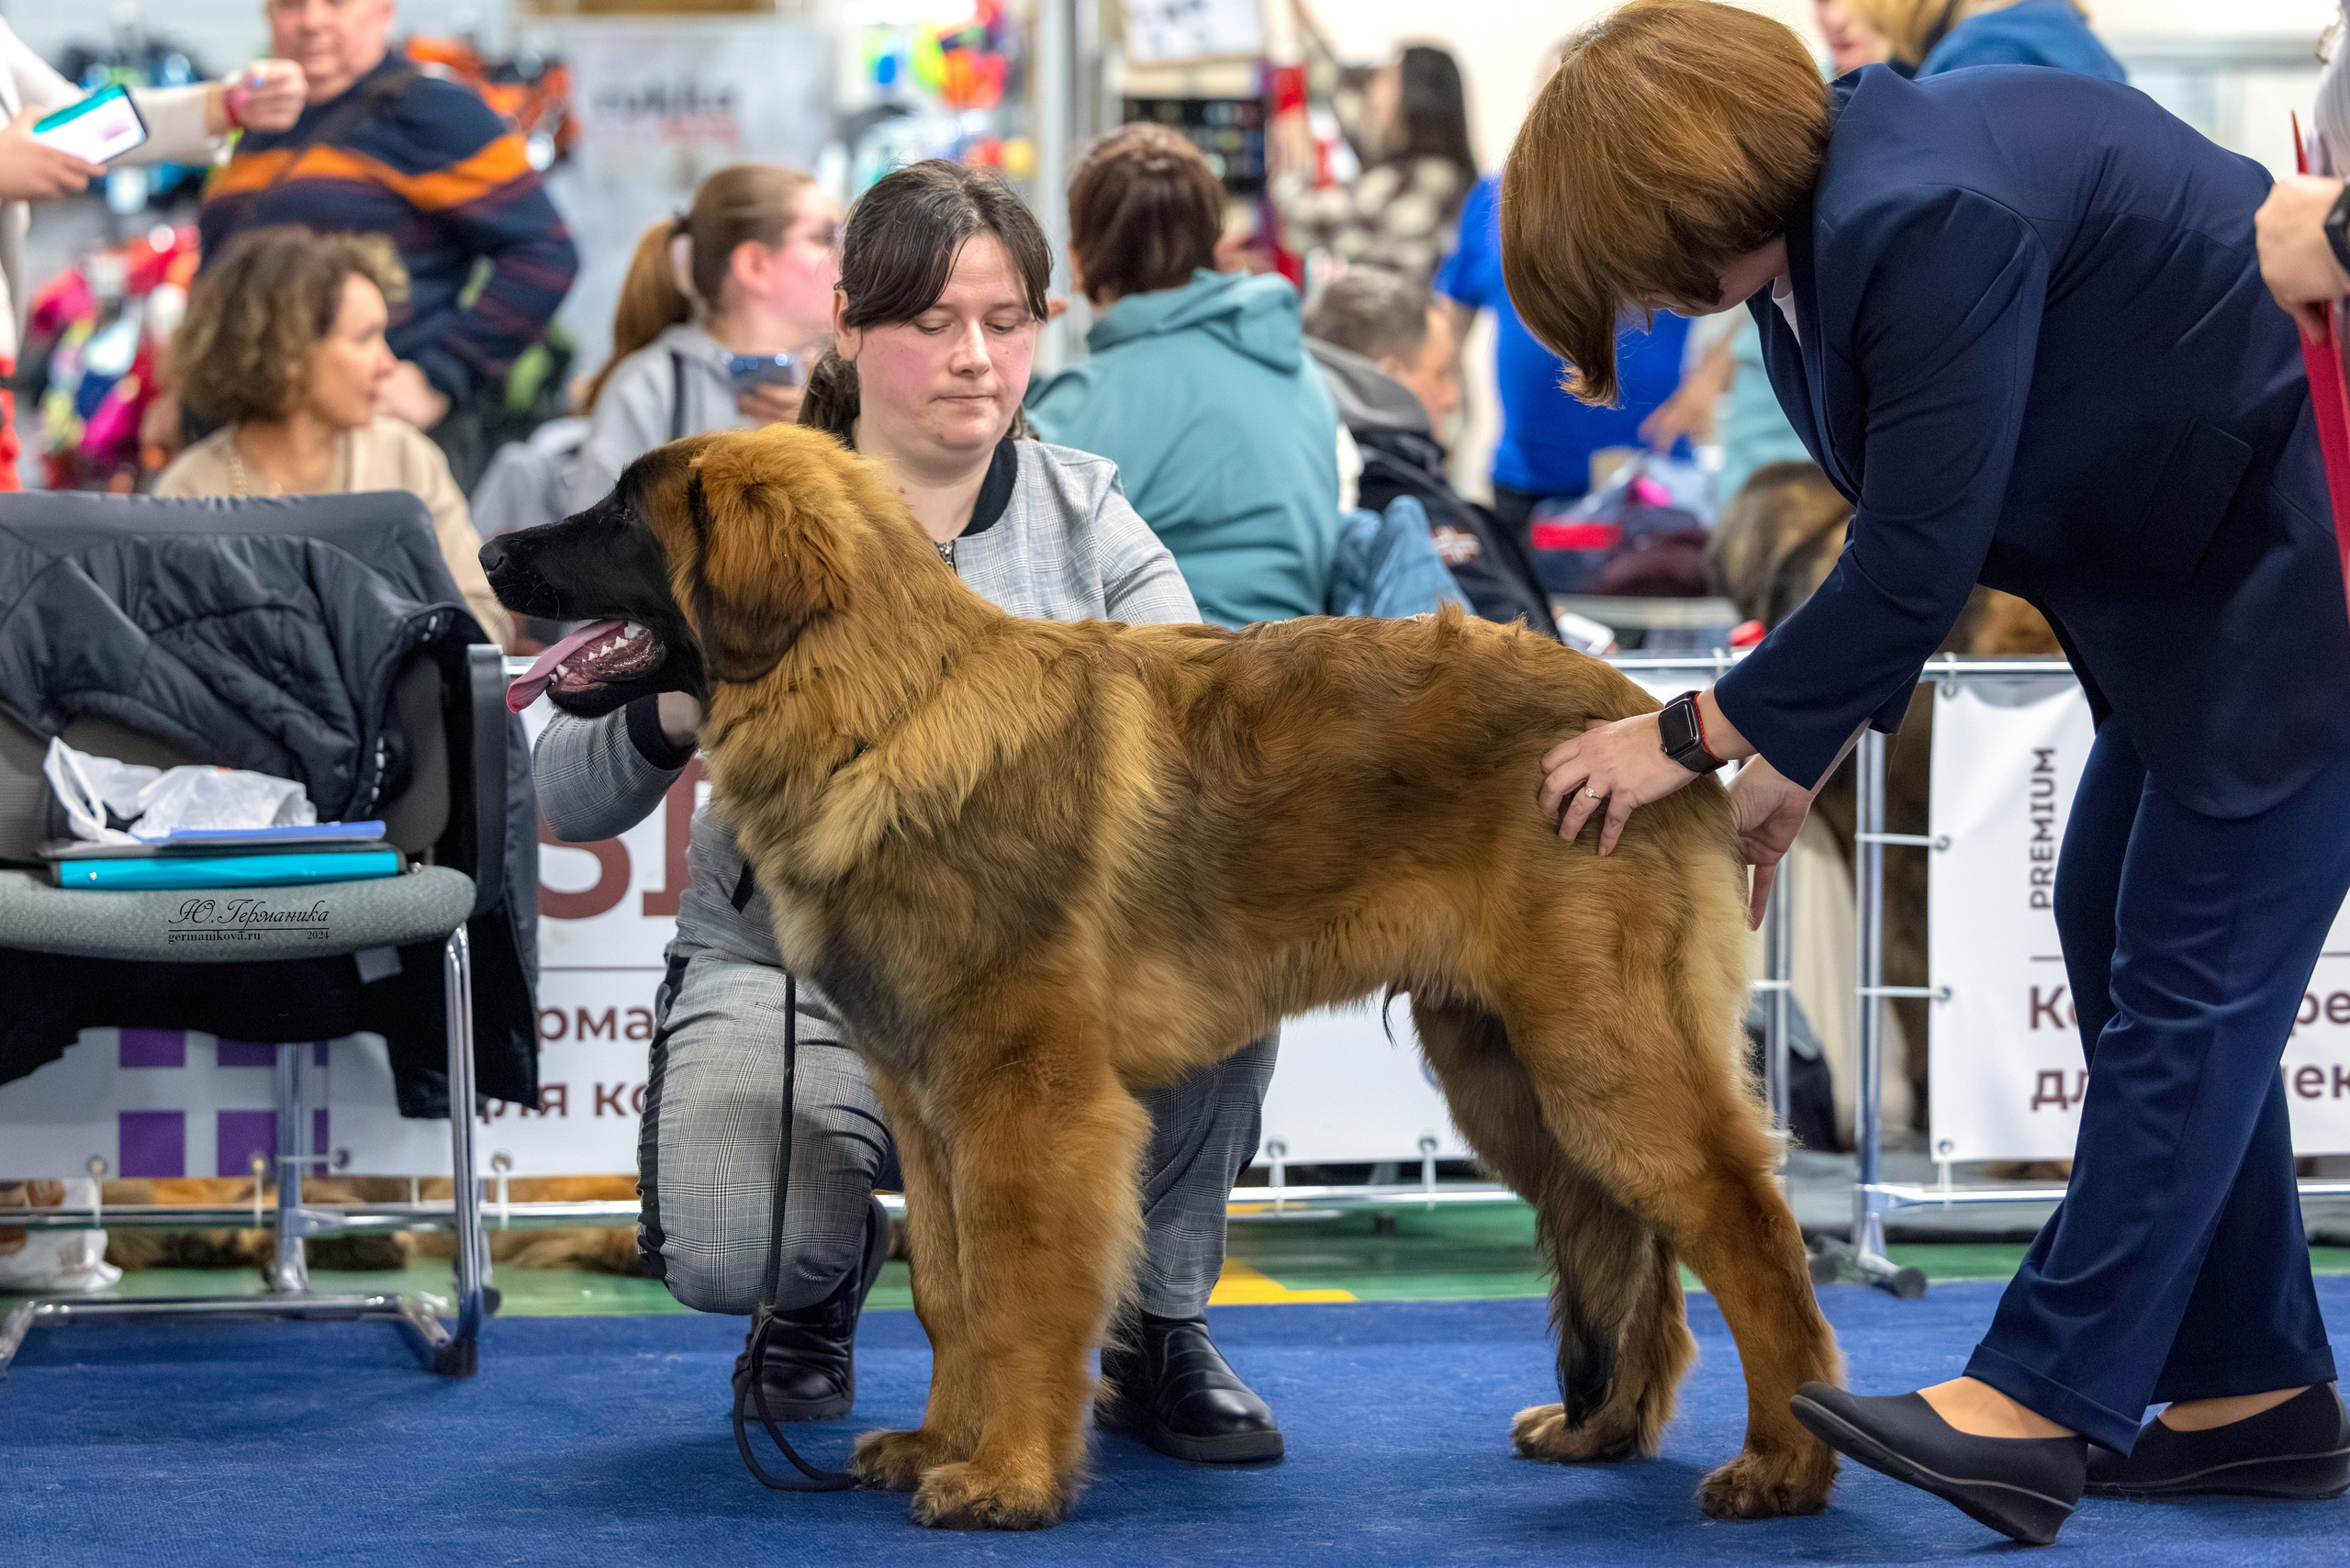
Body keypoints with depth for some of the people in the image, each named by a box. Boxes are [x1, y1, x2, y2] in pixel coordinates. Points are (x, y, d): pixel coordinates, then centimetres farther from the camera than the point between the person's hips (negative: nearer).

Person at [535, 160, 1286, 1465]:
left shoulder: (1084, 514, 5)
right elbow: (570, 800, -5)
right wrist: (668, 718, -28)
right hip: (790, 974, -2)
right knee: (726, 1252, -31)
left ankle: (1157, 1331, -6)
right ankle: (823, 1285, 11)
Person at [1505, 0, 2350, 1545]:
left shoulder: (1927, 218, -27)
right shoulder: (1830, 221, 3)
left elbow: (1917, 559, -24)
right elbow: (1911, 538, 13)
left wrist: (1701, 732, -13)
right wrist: (1803, 755, 13)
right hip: (2211, 557, 10)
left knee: (2193, 966, -8)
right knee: (2120, 932, 11)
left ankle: (2046, 1399, -7)